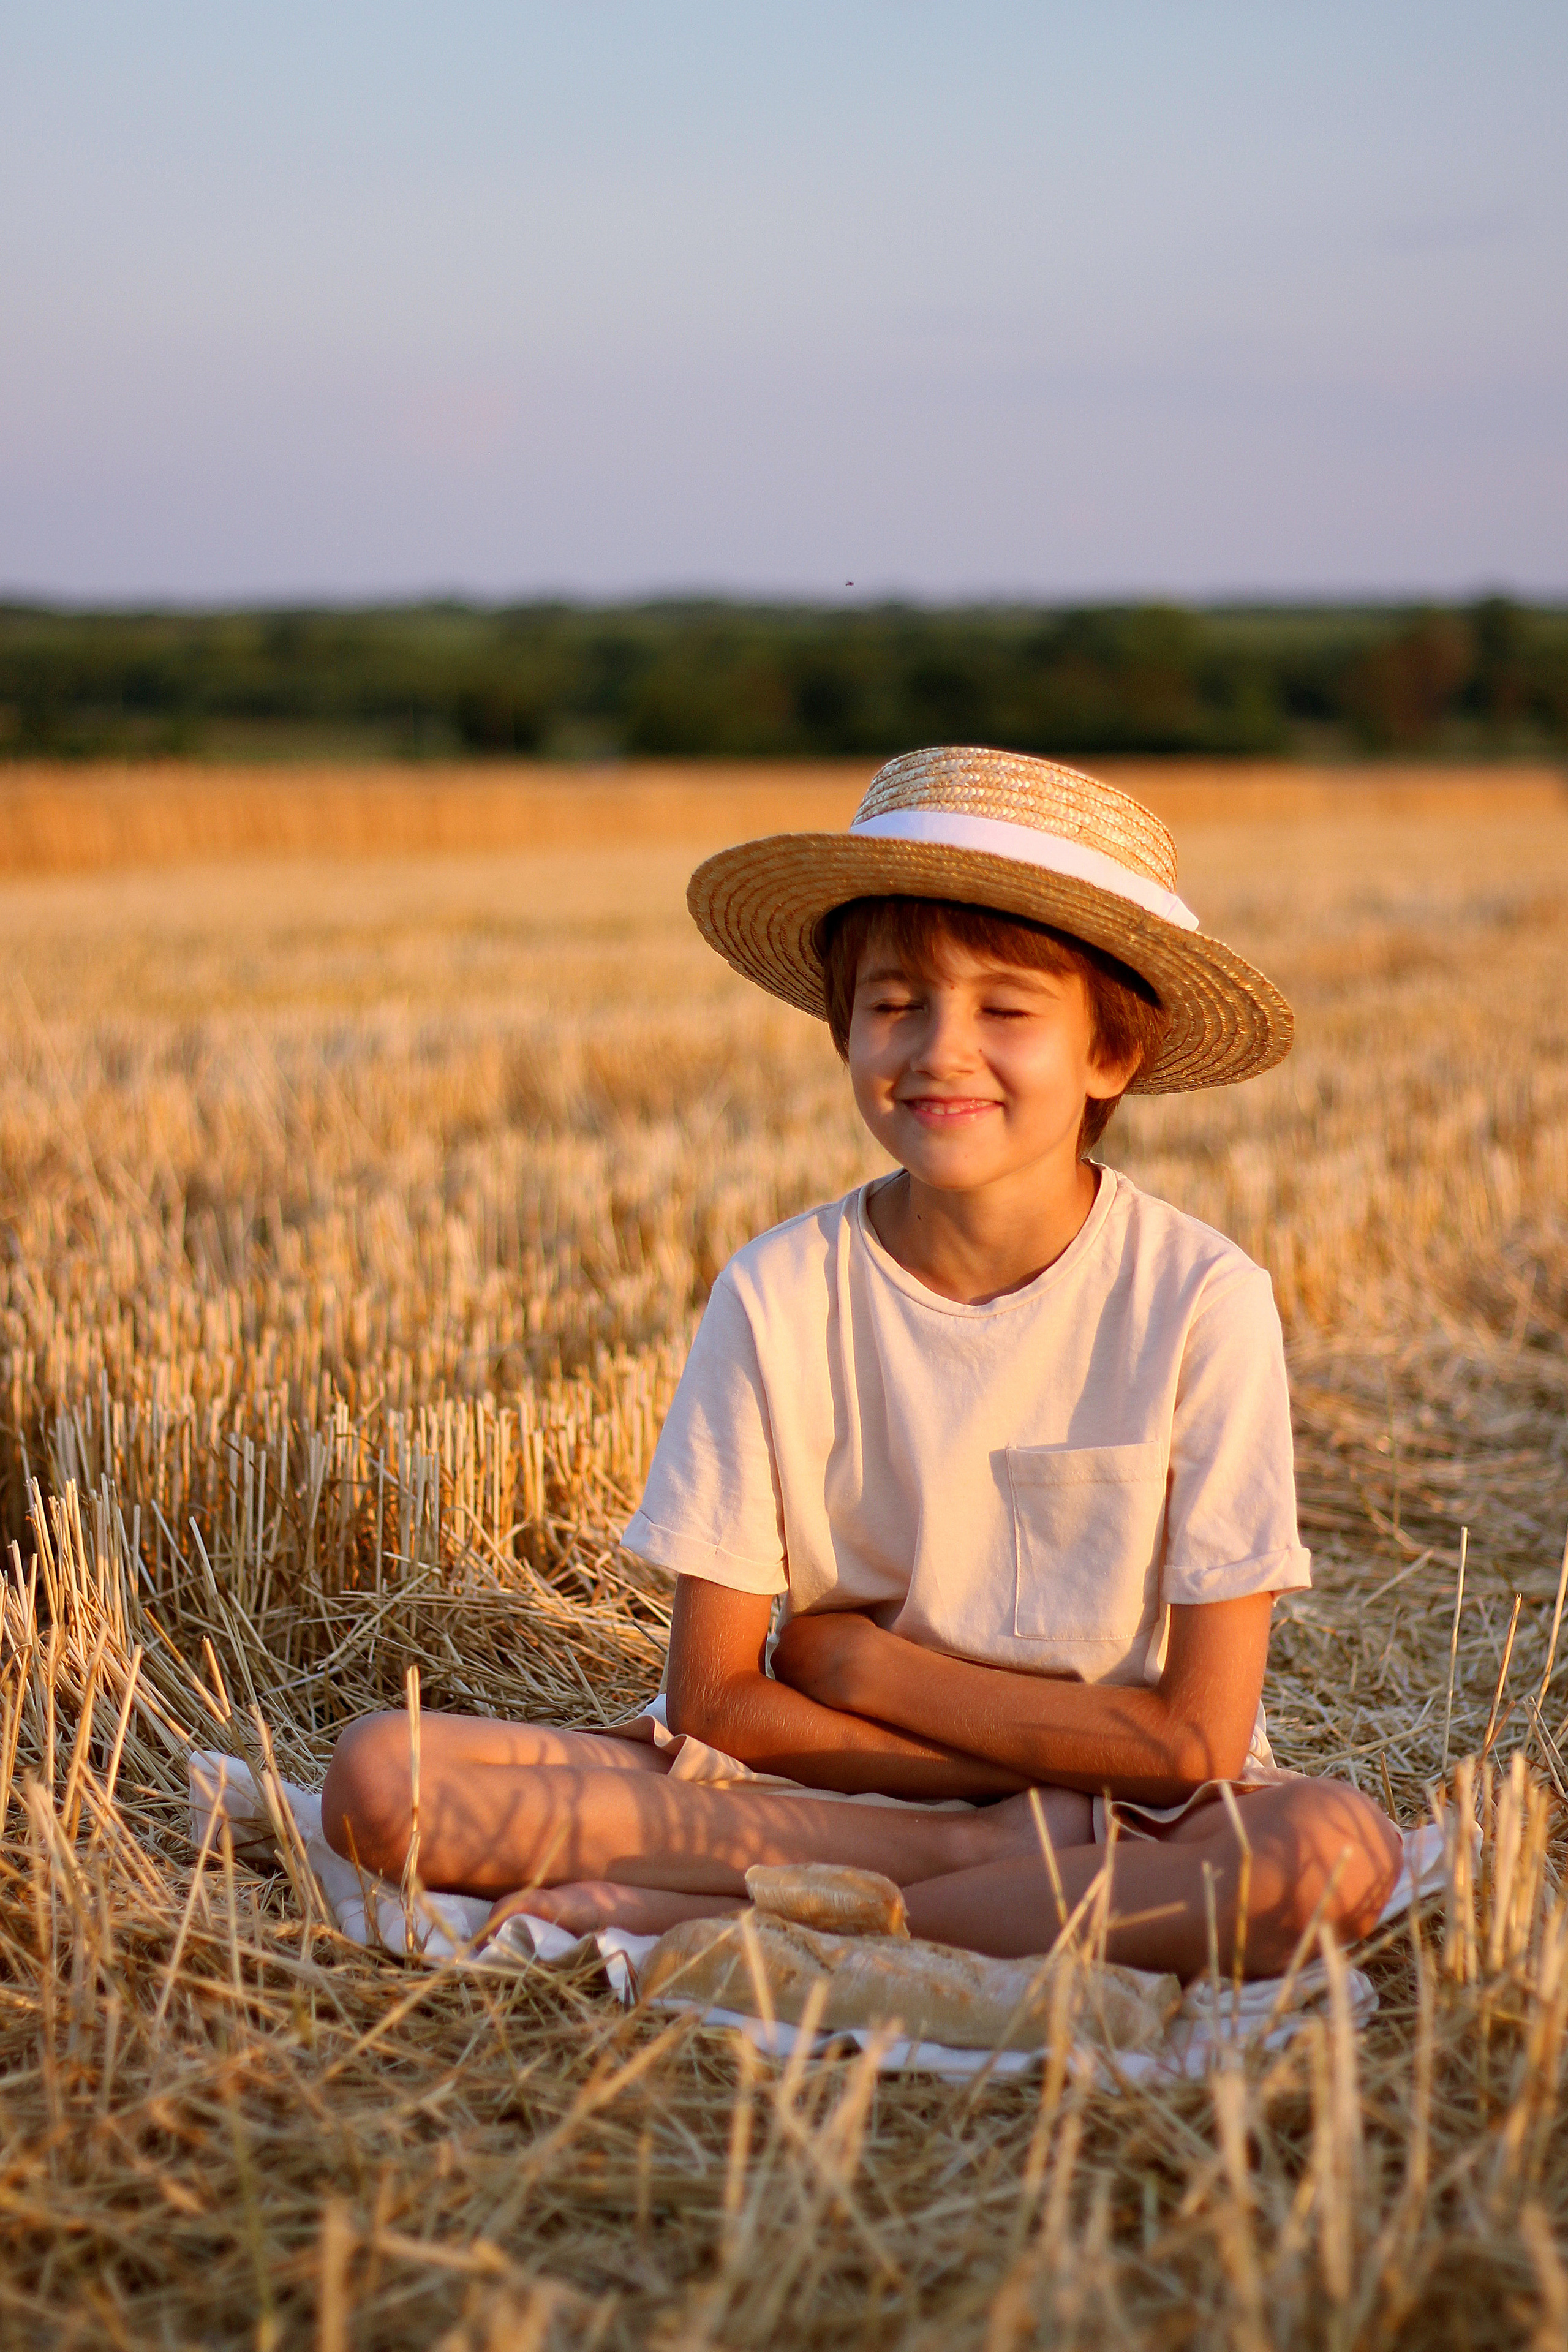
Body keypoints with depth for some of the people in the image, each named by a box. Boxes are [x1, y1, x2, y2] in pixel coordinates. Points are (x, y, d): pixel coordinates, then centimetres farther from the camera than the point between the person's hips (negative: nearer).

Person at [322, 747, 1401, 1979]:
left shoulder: (1201, 1300, -12)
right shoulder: (778, 1299, -9)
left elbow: (1198, 1740, -13)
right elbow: (712, 1702, -7)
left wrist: (860, 1662, -11)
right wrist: (1038, 1779, -14)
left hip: (1135, 1818, 0)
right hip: (802, 1786, 1)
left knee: (1336, 1852, -35)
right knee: (384, 1777, -19)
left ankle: (694, 1915, -23)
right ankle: (986, 1860, -15)